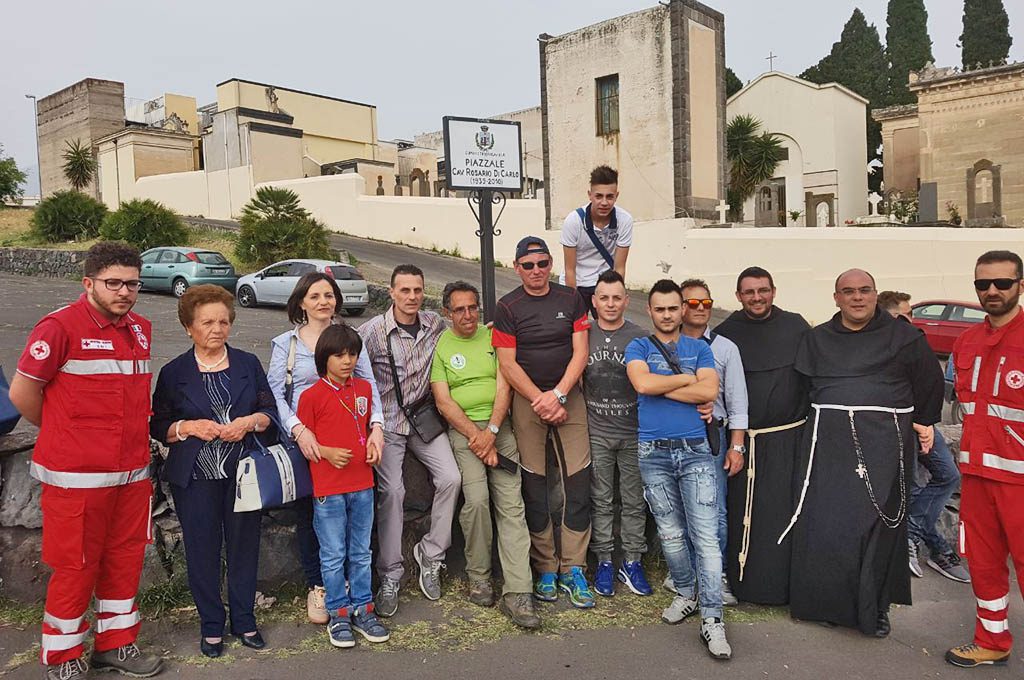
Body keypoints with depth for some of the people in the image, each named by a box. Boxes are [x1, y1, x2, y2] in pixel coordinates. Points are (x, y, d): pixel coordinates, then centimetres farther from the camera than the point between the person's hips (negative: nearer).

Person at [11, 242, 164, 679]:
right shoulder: (60, 327, -12)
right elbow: (21, 392, -7)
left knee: (125, 560, 15)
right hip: (76, 477, -6)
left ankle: (116, 644, 32)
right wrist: (62, 432, 5)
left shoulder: (140, 329, 9)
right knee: (76, 567, 6)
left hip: (132, 473, 6)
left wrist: (131, 435, 14)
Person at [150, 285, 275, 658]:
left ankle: (244, 620, 26)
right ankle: (211, 625, 24)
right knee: (203, 549, 6)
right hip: (196, 476, -1)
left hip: (243, 472, 2)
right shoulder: (173, 372, 1)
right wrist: (189, 427, -15)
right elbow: (158, 427, 3)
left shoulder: (249, 364, 6)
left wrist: (249, 422, -12)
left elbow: (269, 411, 8)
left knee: (244, 544, 9)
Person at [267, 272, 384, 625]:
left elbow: (369, 384, 3)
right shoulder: (285, 343, 4)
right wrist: (298, 429, -19)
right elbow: (274, 394, -4)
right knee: (308, 514, 6)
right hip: (304, 442, -1)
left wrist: (376, 425, -12)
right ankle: (316, 586, 23)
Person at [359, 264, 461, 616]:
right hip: (388, 422, -3)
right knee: (391, 490, -16)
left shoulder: (435, 323, 2)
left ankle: (430, 555, 5)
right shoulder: (372, 331, -10)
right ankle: (390, 576, -2)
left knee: (450, 478, -14)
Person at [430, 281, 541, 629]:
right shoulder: (439, 346, 5)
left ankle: (517, 593, -11)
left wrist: (490, 432, -9)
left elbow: (504, 388, 3)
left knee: (511, 503, -10)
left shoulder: (493, 337, 11)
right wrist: (475, 436, -11)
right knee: (476, 498, -20)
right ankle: (479, 577, 1)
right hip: (462, 429, -2)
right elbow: (444, 403, -2)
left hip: (500, 426, 2)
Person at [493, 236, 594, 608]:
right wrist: (542, 401, -11)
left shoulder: (571, 299, 6)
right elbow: (507, 364, -4)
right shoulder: (508, 307, 1)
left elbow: (580, 352, 1)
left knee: (578, 480, -3)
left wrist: (558, 394, -11)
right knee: (534, 485, 1)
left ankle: (573, 568, 6)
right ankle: (546, 568, 13)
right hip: (527, 399, -1)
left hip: (568, 396, 2)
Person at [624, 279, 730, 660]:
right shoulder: (638, 348, 7)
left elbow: (709, 391, -7)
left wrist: (660, 387, -7)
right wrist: (687, 378, -5)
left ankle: (711, 620, -2)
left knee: (706, 537, -6)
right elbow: (642, 384, -15)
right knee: (670, 535, 10)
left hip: (695, 450, 0)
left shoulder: (699, 349, 10)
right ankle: (685, 594, 30)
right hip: (654, 454, 0)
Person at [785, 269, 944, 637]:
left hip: (883, 441, -1)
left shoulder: (902, 336, 6)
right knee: (826, 521, 1)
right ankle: (832, 602, 15)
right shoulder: (816, 339, 12)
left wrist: (924, 422, 19)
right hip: (830, 441, 2)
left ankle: (875, 607, 15)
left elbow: (929, 382, 16)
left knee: (877, 521, 0)